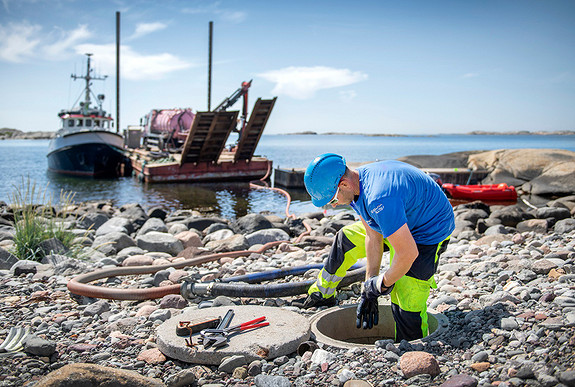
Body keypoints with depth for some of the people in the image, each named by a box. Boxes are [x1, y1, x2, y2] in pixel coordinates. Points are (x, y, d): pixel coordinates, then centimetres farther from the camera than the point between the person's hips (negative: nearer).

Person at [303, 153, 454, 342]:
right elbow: (373, 236, -7)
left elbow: (408, 253, -39)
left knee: (407, 305, -16)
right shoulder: (357, 183, -11)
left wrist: (383, 284, -20)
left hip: (427, 236, -9)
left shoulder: (379, 200, -41)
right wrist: (368, 291, -7)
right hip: (400, 223, 9)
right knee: (346, 239, 16)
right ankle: (323, 294, 36)